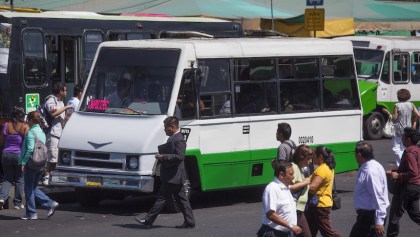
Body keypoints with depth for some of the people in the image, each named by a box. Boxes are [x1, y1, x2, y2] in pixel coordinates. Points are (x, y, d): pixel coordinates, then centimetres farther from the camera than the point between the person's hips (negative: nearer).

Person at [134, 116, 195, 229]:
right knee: (181, 198, 10)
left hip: (173, 176, -11)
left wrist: (163, 157, -22)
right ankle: (189, 221, 12)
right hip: (175, 176, 11)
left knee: (162, 197, -7)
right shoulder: (173, 138, 16)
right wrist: (161, 156, 10)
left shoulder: (178, 140, -16)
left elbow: (179, 156, -25)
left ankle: (148, 221, -5)